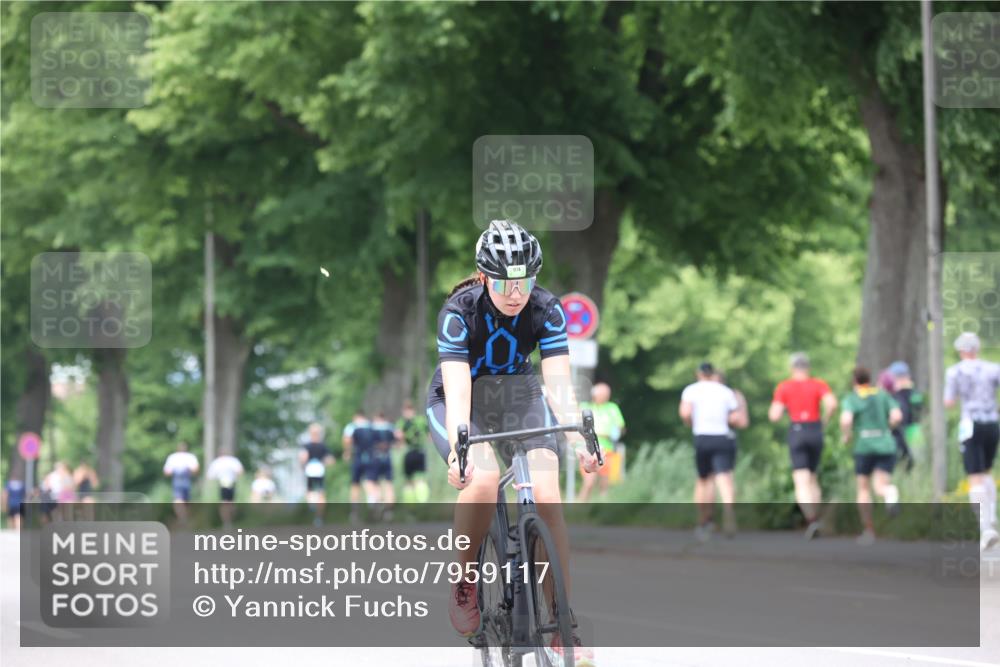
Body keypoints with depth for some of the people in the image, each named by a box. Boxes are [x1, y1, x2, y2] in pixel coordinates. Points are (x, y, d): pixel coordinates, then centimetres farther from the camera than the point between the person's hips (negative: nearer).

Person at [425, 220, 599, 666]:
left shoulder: (546, 310, -19)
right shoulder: (459, 311, -26)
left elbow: (558, 382, -28)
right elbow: (457, 388, -36)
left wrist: (577, 438, -45)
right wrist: (457, 447, -52)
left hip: (517, 398, 2)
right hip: (460, 404, -2)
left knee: (546, 494, -21)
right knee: (483, 479, -34)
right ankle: (463, 582, -9)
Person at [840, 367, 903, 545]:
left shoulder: (851, 399, 1)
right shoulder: (884, 395, 11)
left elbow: (846, 420, -16)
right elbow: (897, 416, -2)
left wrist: (846, 436, 3)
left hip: (864, 447, -2)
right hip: (886, 446, 2)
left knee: (863, 489, 13)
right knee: (880, 486, -2)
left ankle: (869, 531, 10)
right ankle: (890, 492, -41)